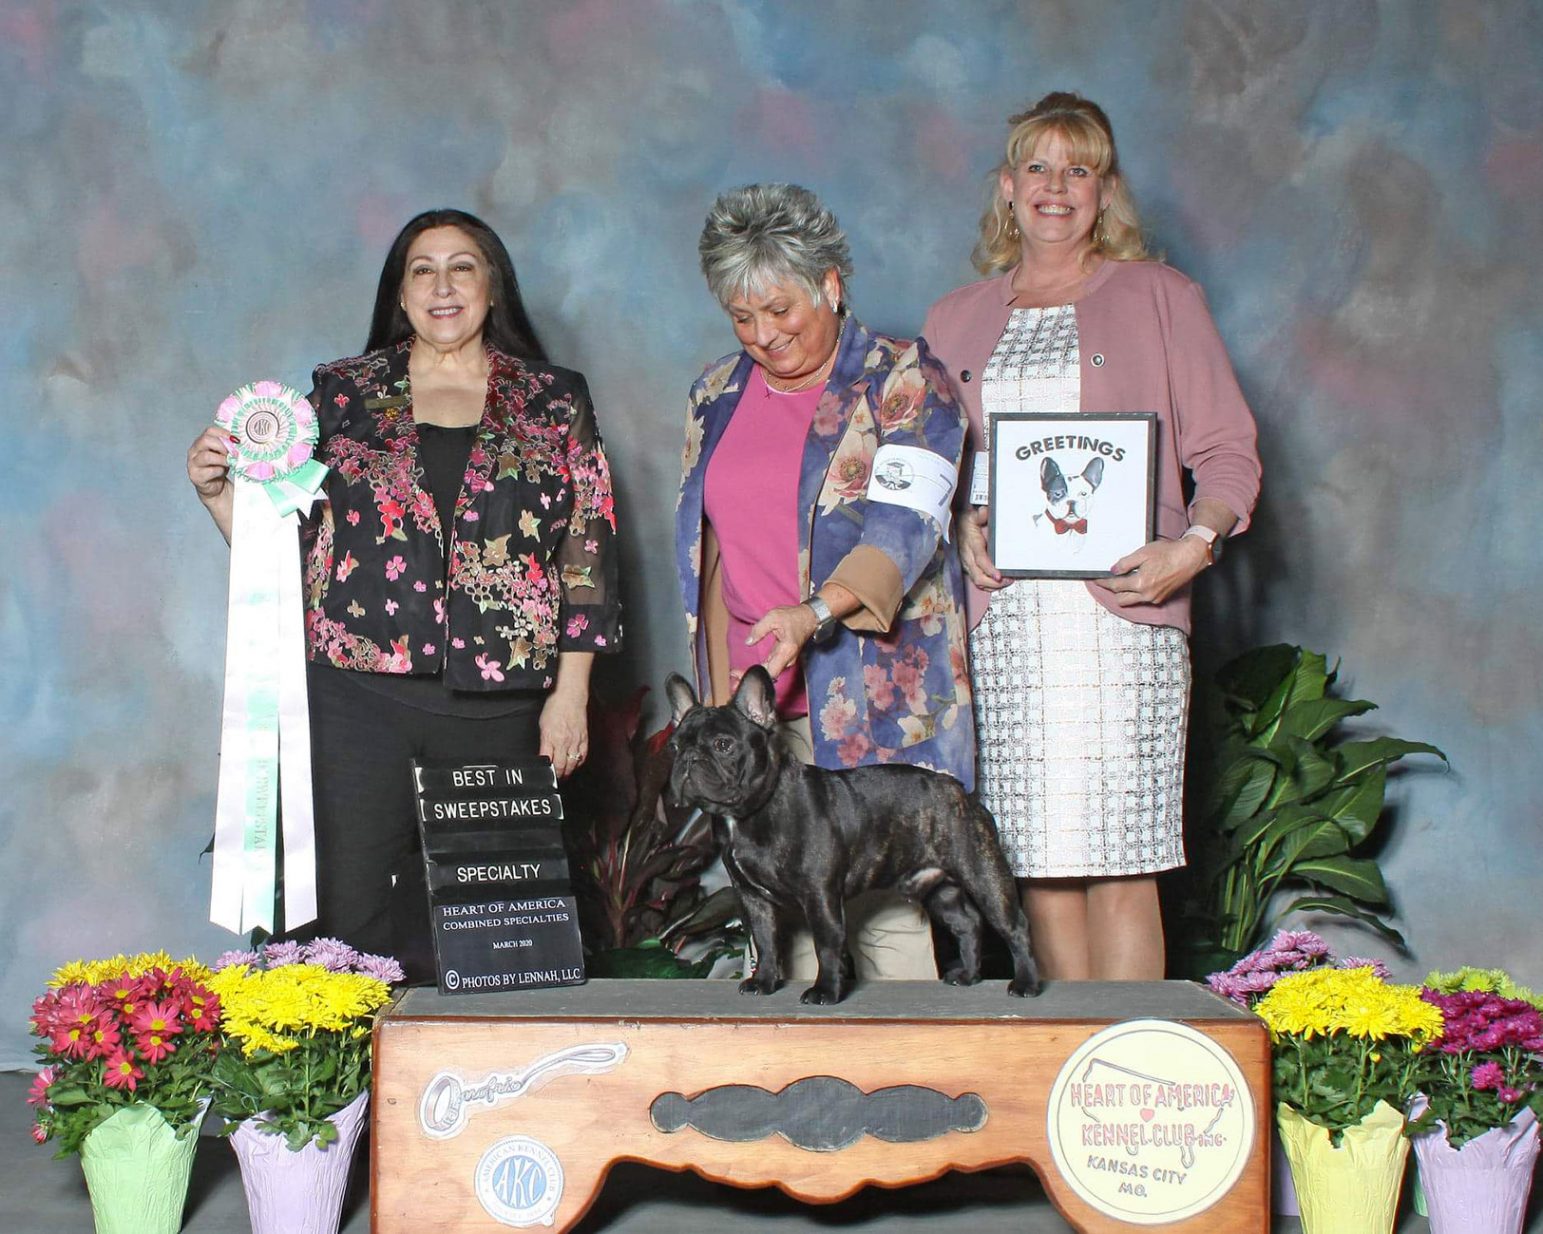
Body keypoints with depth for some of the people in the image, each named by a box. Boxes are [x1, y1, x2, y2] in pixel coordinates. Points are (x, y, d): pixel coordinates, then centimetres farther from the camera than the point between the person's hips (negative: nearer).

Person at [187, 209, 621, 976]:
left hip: (497, 705, 0)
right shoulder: (342, 395, 10)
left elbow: (589, 552, 6)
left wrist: (570, 692, 0)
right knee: (348, 912, -3)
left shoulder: (554, 403, 9)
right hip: (358, 692, 0)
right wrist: (217, 489, -8)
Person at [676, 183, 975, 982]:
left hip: (879, 697, -4)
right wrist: (721, 692, 16)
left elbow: (906, 520, -15)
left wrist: (817, 609, -31)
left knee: (892, 912, -7)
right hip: (754, 697, 5)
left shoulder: (902, 380, -2)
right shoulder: (717, 396, 15)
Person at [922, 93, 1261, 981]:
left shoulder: (1158, 297, 10)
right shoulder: (957, 321, 19)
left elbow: (1228, 452, 6)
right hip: (998, 616, 3)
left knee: (1118, 859, -9)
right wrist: (962, 523, -2)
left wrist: (1194, 544, -12)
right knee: (1037, 863, -1)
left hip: (1120, 612, -3)